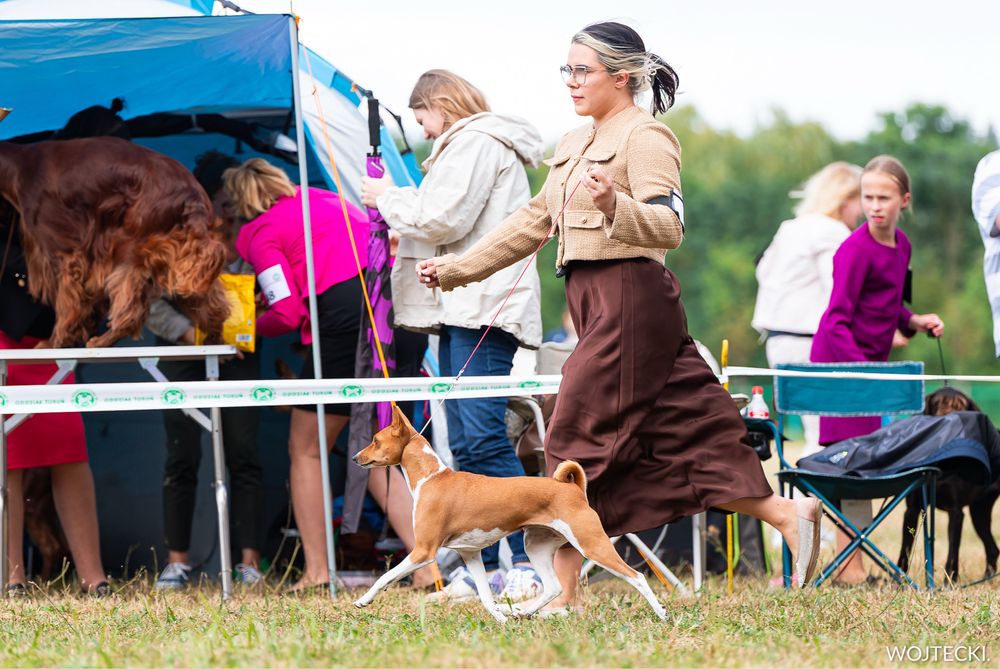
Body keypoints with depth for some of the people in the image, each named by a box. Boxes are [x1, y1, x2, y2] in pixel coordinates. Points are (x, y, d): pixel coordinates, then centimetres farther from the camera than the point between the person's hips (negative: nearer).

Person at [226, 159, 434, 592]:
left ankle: (316, 571, 5)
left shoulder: (259, 233, 6)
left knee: (305, 450, 11)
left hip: (346, 317, -6)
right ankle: (427, 563, -1)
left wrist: (251, 328, 20)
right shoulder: (327, 198, 26)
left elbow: (288, 313, -1)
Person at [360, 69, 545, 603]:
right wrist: (403, 238, 23)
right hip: (462, 309, 11)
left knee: (482, 435, -18)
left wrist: (389, 198, 0)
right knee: (465, 444, 7)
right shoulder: (470, 144, 27)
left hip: (482, 310, -11)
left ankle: (526, 567, -23)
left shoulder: (475, 142, -5)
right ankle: (486, 569, 5)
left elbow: (443, 218, -14)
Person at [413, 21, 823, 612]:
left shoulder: (644, 136, -9)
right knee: (690, 426, 5)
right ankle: (787, 513, 3)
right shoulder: (576, 144, 19)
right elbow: (534, 222, 24)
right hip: (596, 301, 9)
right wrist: (455, 269, 22)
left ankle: (564, 592, -6)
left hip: (629, 296, -9)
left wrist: (614, 205, -40)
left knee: (578, 438, -8)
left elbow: (668, 227, -20)